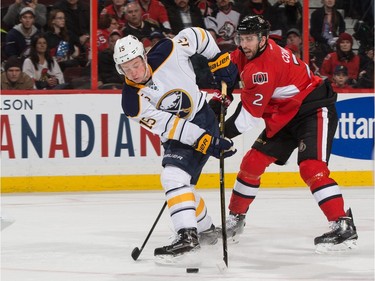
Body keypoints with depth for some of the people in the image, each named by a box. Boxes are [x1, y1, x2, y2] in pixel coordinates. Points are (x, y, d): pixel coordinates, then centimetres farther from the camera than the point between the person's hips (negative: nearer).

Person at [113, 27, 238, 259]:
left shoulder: (167, 53, -20)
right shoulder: (133, 102, -18)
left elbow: (196, 35, -1)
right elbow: (169, 126, -21)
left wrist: (220, 60, 1)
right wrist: (205, 142, -26)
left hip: (202, 118, -5)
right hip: (178, 136, 5)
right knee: (180, 182, 10)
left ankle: (188, 236, -27)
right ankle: (206, 230, 34)